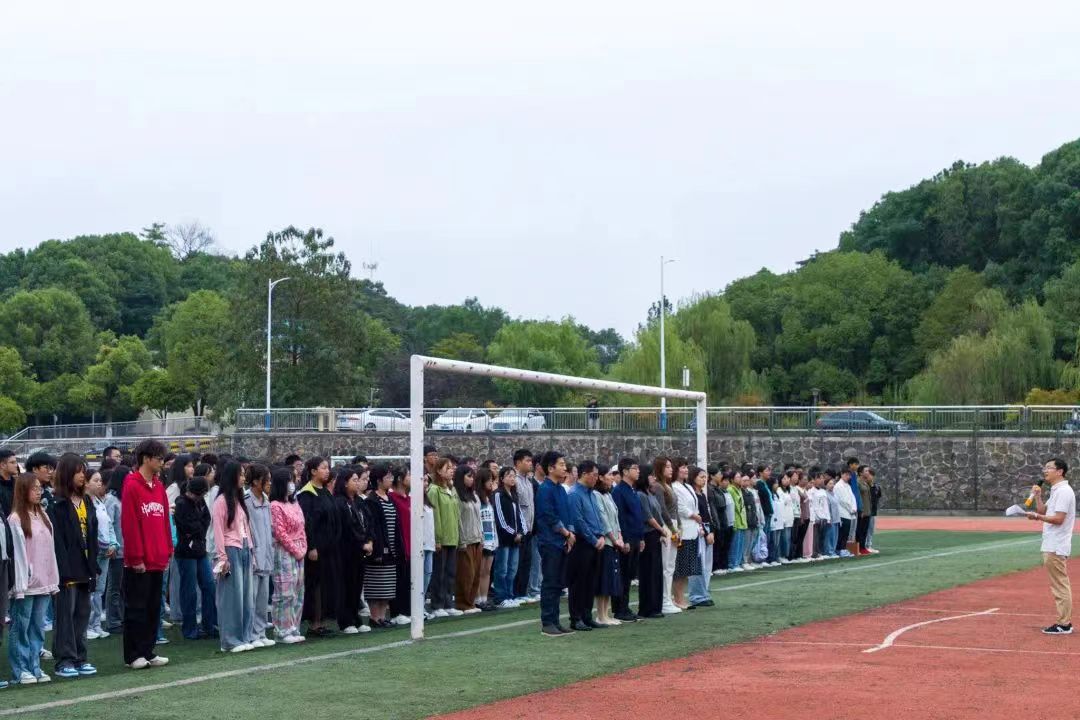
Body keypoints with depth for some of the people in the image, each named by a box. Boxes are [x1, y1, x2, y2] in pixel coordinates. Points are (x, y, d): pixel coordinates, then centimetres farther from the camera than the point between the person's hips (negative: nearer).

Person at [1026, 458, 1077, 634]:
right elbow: (1043, 511, 22)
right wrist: (1038, 496, 11)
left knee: (1060, 585, -7)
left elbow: (1058, 519, -21)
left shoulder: (1063, 491, -14)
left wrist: (1037, 517, -22)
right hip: (1051, 545, 10)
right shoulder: (1055, 491, 17)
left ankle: (1064, 624, -5)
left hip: (1056, 547, -10)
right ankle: (1065, 622, 17)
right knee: (1058, 585, 13)